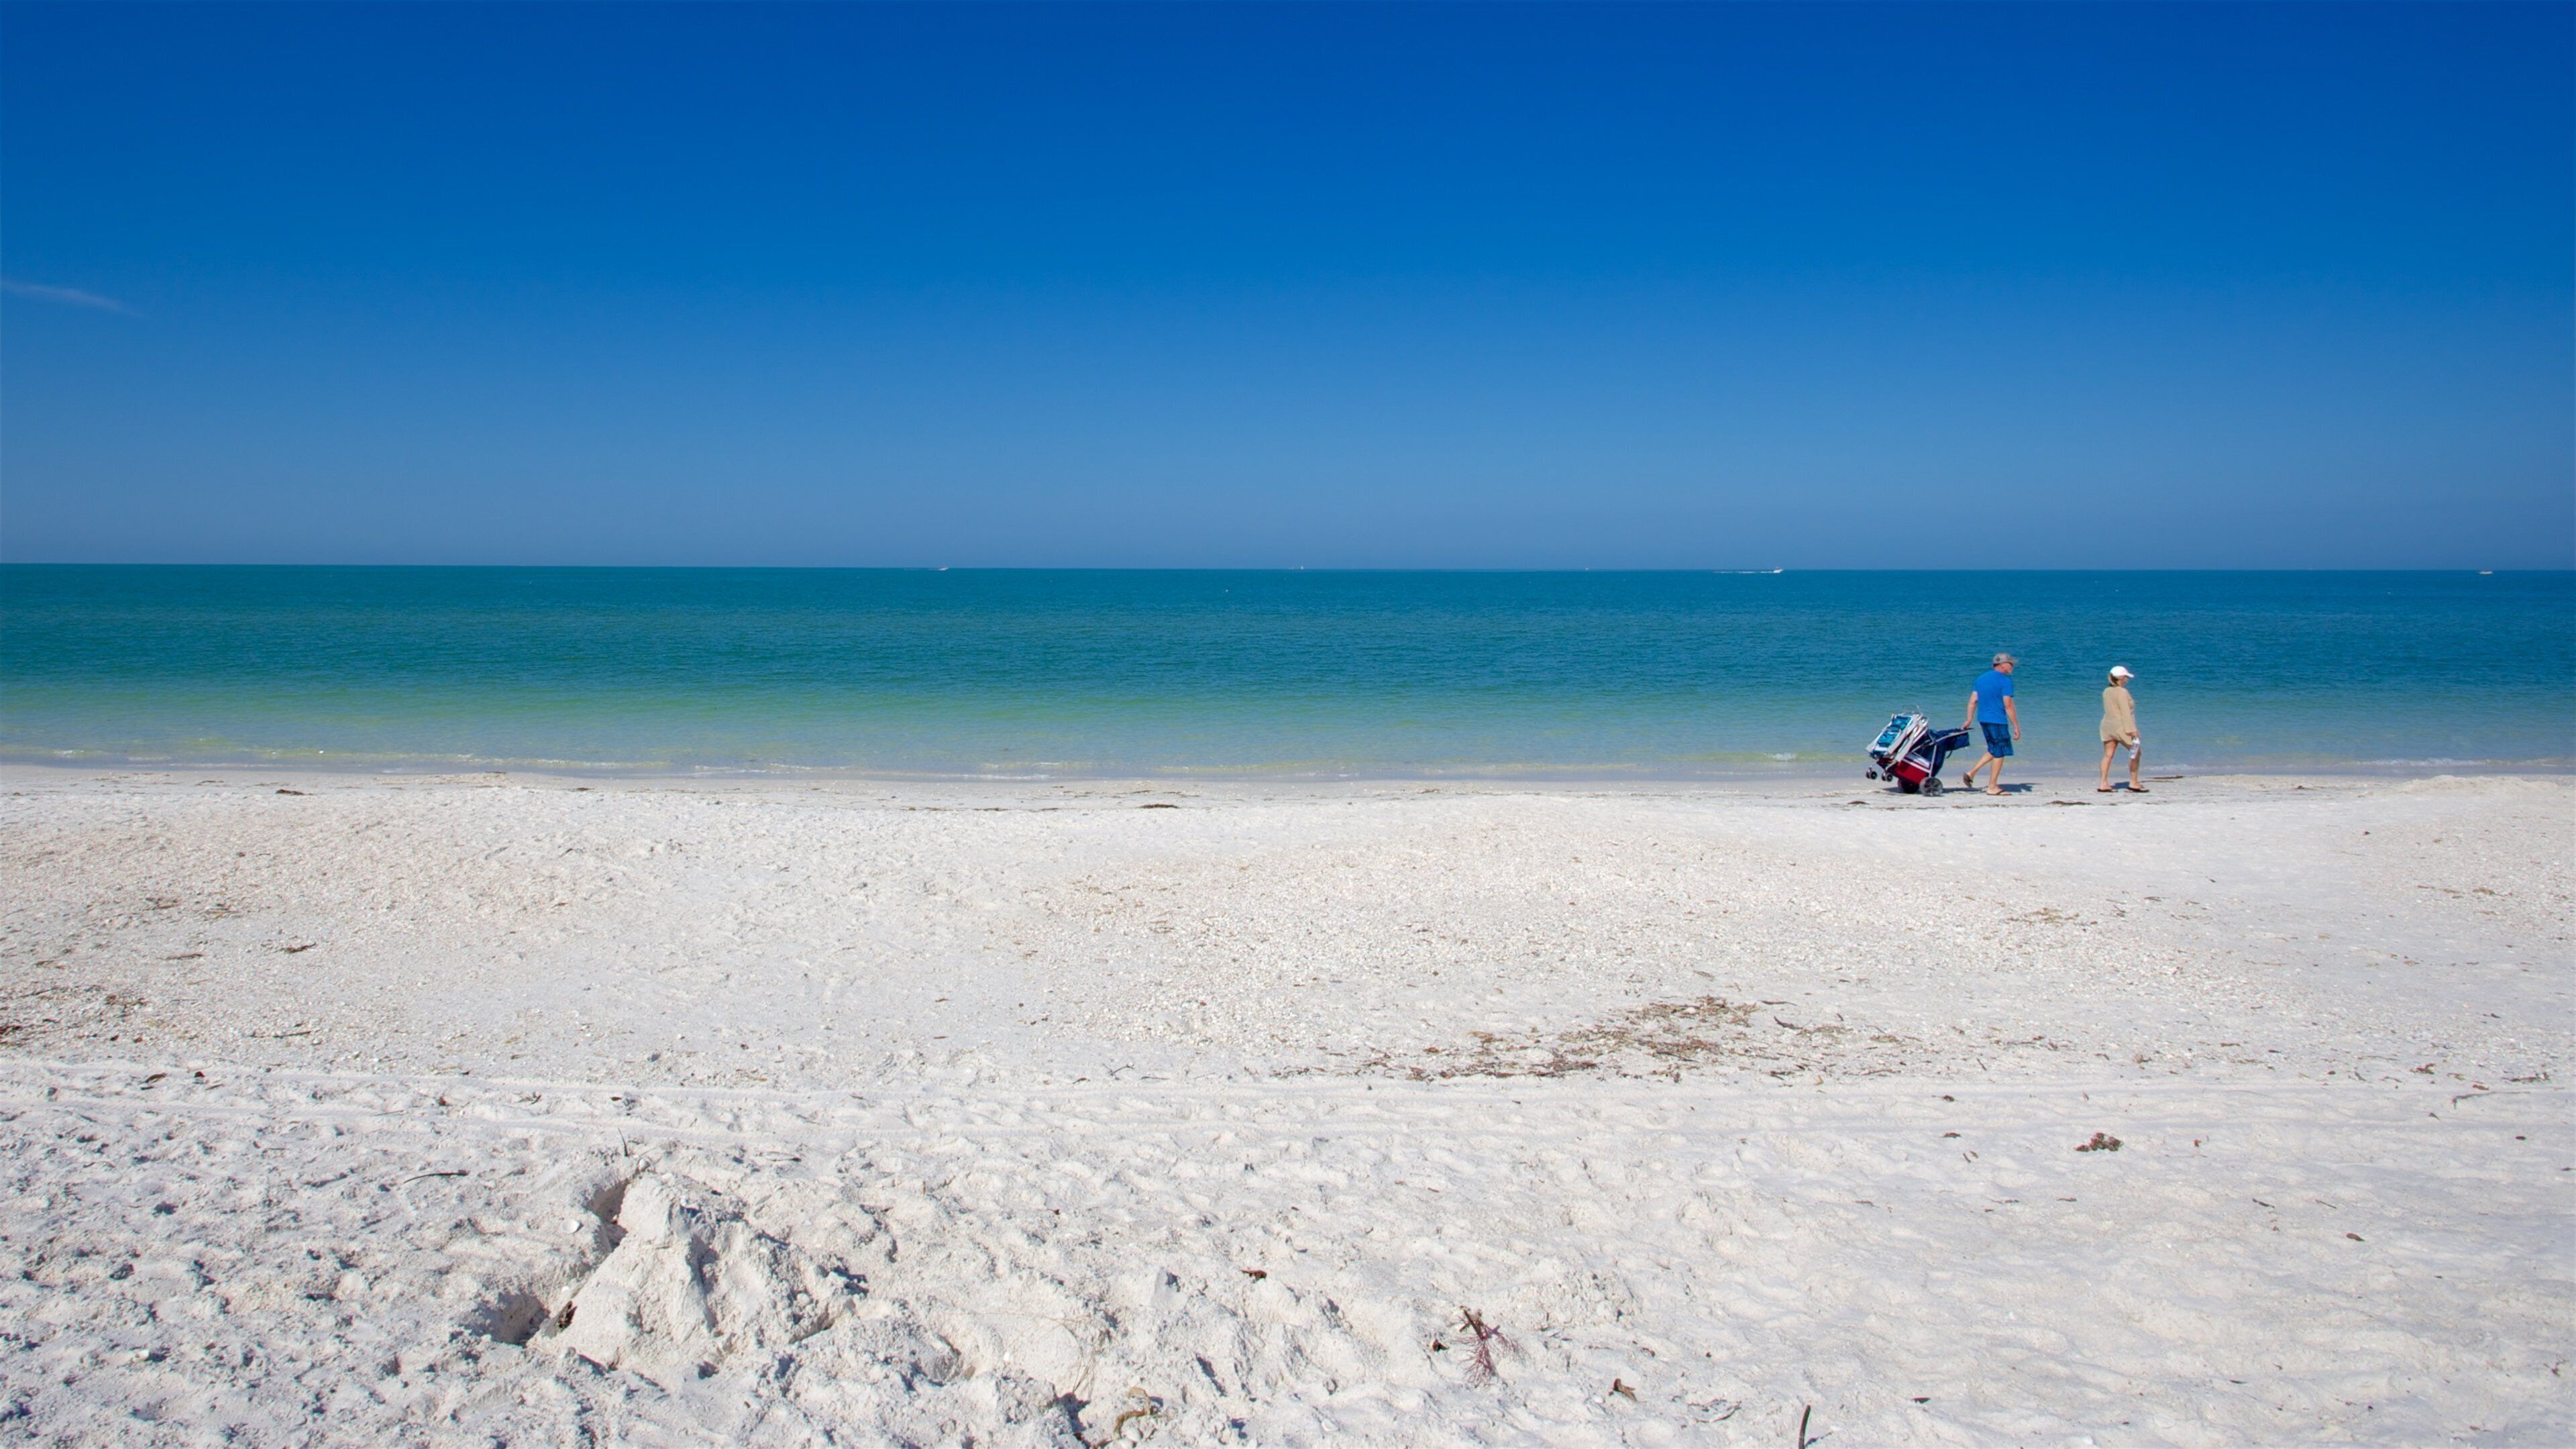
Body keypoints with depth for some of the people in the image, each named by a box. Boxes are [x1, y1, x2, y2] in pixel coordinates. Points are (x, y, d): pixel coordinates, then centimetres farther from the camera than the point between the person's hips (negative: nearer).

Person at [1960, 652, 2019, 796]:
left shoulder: (1981, 678, 11)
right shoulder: (2005, 680, -11)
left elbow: (1973, 700, 9)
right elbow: (2008, 705, -14)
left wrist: (1969, 720, 14)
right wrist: (2016, 727, -11)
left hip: (1983, 720, 8)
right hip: (1998, 721, -8)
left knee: (1994, 751, 20)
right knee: (1999, 753, 2)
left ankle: (1972, 772, 9)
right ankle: (1992, 787, 4)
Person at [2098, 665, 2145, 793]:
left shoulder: (2106, 692, 10)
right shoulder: (2122, 692, -15)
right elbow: (2125, 713, -18)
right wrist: (2132, 730, -18)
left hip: (2107, 725, 8)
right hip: (2121, 727, -8)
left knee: (2107, 755, 5)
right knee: (2136, 753, 8)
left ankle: (2103, 784, 0)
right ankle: (2134, 783, 10)